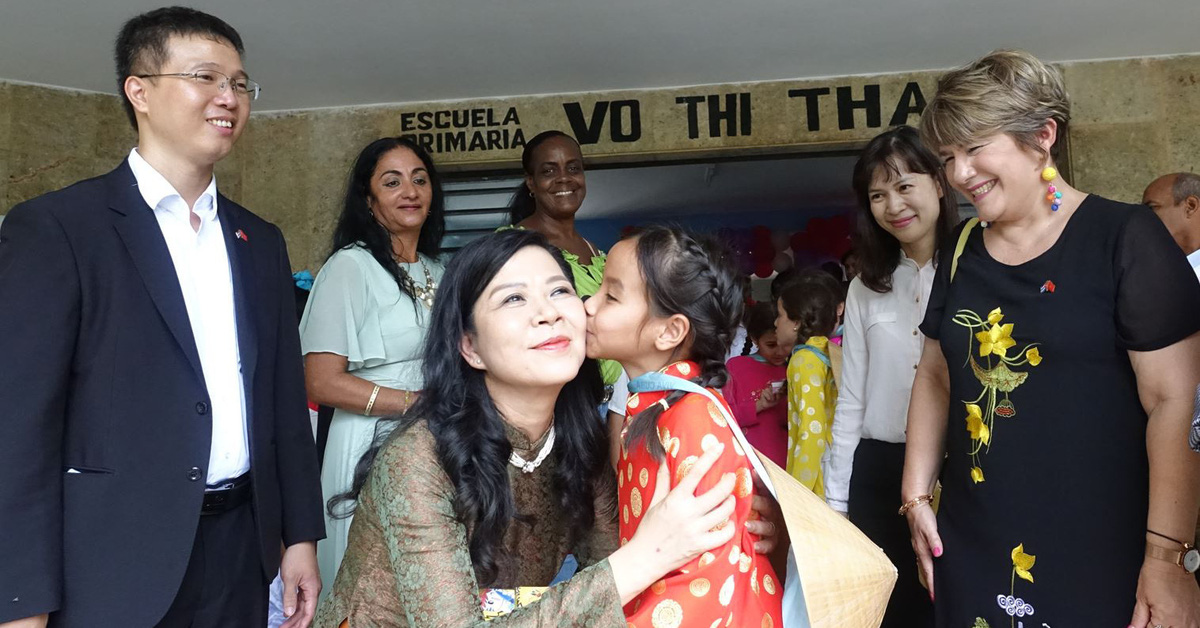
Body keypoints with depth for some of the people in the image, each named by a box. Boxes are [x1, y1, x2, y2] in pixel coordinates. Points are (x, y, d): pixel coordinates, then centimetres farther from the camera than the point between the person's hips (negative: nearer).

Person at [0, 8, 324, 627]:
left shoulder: (261, 242, 9)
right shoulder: (55, 226, -7)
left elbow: (285, 399, 10)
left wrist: (301, 534, 8)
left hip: (239, 550, 5)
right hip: (114, 561, -5)